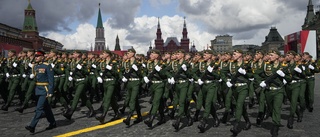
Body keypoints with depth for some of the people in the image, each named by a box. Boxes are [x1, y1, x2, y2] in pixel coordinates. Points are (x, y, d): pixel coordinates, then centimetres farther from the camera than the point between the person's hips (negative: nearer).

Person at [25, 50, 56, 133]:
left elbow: (51, 79, -14)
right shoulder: (36, 66, 11)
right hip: (38, 89, 8)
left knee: (39, 108, -9)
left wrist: (50, 91, -17)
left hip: (44, 89, -8)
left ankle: (32, 126, -7)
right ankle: (53, 123, 26)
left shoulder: (47, 66, -12)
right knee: (46, 107, 15)